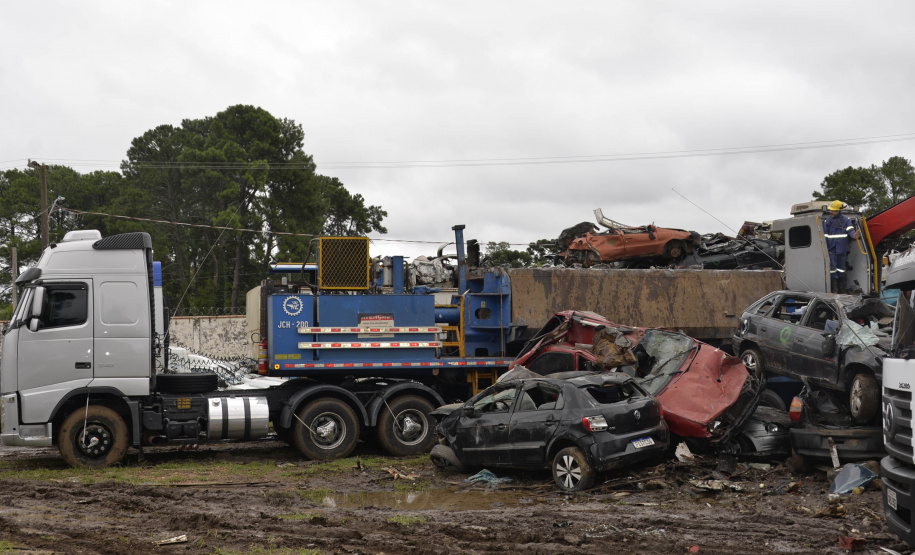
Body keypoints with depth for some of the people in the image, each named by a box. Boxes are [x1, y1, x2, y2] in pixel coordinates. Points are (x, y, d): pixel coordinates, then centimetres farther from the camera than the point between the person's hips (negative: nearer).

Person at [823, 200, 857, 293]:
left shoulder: (846, 220, 2)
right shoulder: (827, 221, 5)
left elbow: (850, 230, -6)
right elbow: (824, 235, 6)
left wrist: (854, 235, -30)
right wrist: (825, 248, -1)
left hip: (841, 248, 0)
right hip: (831, 249, 0)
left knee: (841, 267, 9)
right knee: (832, 266, -7)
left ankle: (842, 288, 18)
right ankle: (834, 288, -4)